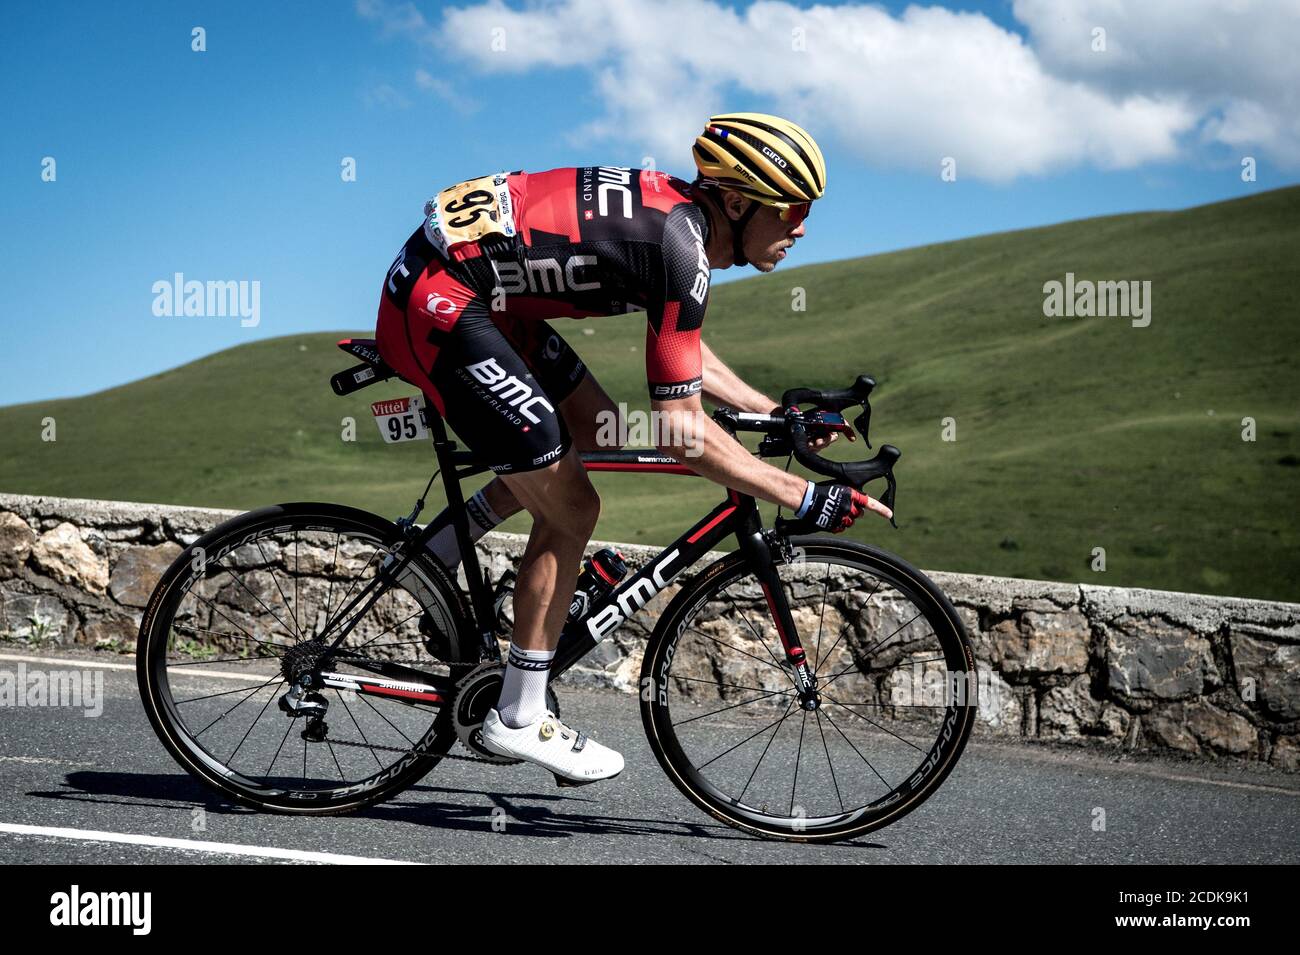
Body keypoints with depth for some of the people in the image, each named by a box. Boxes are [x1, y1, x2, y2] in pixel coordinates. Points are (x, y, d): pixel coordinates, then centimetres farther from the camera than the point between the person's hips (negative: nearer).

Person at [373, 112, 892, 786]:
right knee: (571, 509, -5)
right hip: (438, 306, -10)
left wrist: (775, 412, 20)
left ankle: (433, 552, 20)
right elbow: (682, 428, -21)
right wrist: (807, 499, -18)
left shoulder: (675, 210, 9)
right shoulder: (680, 247, -19)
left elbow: (685, 356, 25)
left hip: (469, 292, 10)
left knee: (595, 429, 19)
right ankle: (519, 720, 7)